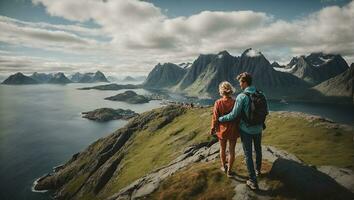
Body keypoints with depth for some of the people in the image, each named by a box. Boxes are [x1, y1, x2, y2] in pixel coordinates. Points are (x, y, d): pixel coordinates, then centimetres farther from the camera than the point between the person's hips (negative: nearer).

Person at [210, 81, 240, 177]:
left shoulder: (218, 103, -18)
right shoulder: (235, 103, -16)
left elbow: (215, 118, -12)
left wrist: (212, 129, 4)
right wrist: (239, 130, 7)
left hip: (222, 130, 0)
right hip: (233, 131, 0)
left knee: (222, 149, 22)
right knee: (232, 150, 16)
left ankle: (224, 167, 41)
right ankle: (229, 171, 26)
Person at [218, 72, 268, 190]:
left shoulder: (242, 97, -23)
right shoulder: (261, 94, -5)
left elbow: (233, 115, -20)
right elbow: (266, 111, 4)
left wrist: (220, 119, -7)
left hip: (246, 130, -5)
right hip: (258, 128, 6)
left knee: (248, 154, 7)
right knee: (258, 149, 27)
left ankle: (253, 181, 14)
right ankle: (258, 170, 50)